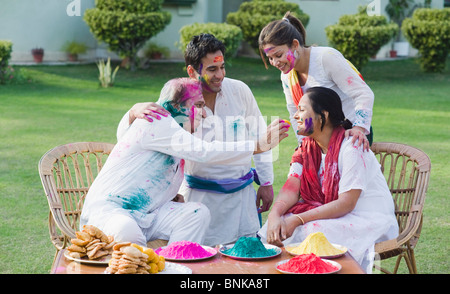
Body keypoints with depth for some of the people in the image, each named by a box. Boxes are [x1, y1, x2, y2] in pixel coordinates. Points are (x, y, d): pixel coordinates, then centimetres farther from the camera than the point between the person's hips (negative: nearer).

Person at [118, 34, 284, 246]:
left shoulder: (239, 91, -3)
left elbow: (258, 136, 9)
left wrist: (266, 183, 11)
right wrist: (135, 112, -33)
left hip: (241, 194, 2)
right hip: (200, 197, -2)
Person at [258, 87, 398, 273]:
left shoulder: (351, 147, -20)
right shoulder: (307, 147, 5)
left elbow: (346, 204, -23)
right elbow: (291, 188, -4)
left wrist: (297, 220, -30)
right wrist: (274, 214, -26)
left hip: (368, 221, -7)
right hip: (330, 214, 7)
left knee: (306, 232, -31)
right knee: (277, 230, -17)